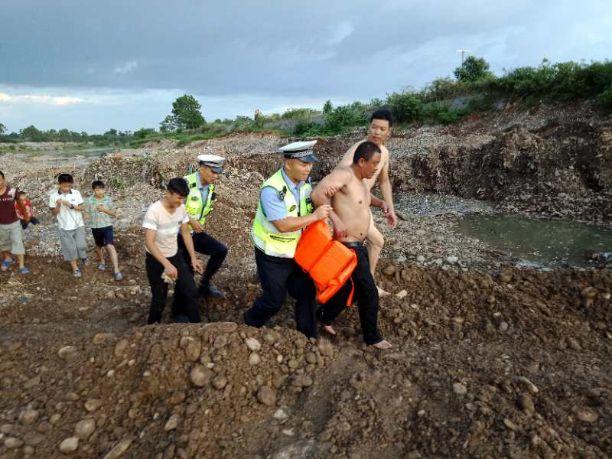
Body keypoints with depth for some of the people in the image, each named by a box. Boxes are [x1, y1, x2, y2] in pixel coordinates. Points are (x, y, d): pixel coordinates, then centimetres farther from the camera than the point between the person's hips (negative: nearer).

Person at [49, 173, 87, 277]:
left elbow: (81, 208, -2)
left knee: (81, 245, -5)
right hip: (64, 227, 0)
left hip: (78, 225, 0)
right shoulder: (53, 196, -6)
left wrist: (70, 205, -18)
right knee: (70, 248, 4)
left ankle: (83, 256, 28)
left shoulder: (76, 193, -4)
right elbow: (54, 213, -1)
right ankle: (75, 268, 18)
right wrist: (58, 205, -20)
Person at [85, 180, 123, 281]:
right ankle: (102, 261, 48)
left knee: (110, 246, -14)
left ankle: (116, 270, -15)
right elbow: (87, 214, 4)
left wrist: (104, 210, -15)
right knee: (99, 246, 20)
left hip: (107, 226, -2)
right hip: (95, 227, 2)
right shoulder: (89, 200, -4)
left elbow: (114, 213, 0)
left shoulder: (108, 199, -4)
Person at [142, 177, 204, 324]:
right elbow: (149, 243, -30)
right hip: (156, 260, -5)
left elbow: (186, 233, 4)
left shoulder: (181, 208, -9)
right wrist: (167, 264, -38)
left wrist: (193, 258, -1)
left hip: (175, 256, 5)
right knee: (160, 298, 6)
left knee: (191, 291, 4)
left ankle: (196, 324, 22)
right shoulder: (154, 211, -27)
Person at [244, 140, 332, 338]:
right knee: (275, 299, 7)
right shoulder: (271, 190, -28)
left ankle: (309, 336, 30)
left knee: (307, 292, 12)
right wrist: (315, 216, -28)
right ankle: (250, 324, 37)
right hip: (272, 256, -7)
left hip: (296, 252, 7)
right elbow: (283, 225, -33)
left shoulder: (305, 182, -4)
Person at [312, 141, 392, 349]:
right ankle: (372, 337, 19)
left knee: (349, 287, 20)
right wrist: (336, 220, -32)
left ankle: (324, 317, 40)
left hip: (358, 245, 10)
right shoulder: (344, 174, -19)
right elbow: (317, 194, -30)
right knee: (369, 291, 1)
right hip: (347, 246, -10)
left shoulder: (363, 182, 10)